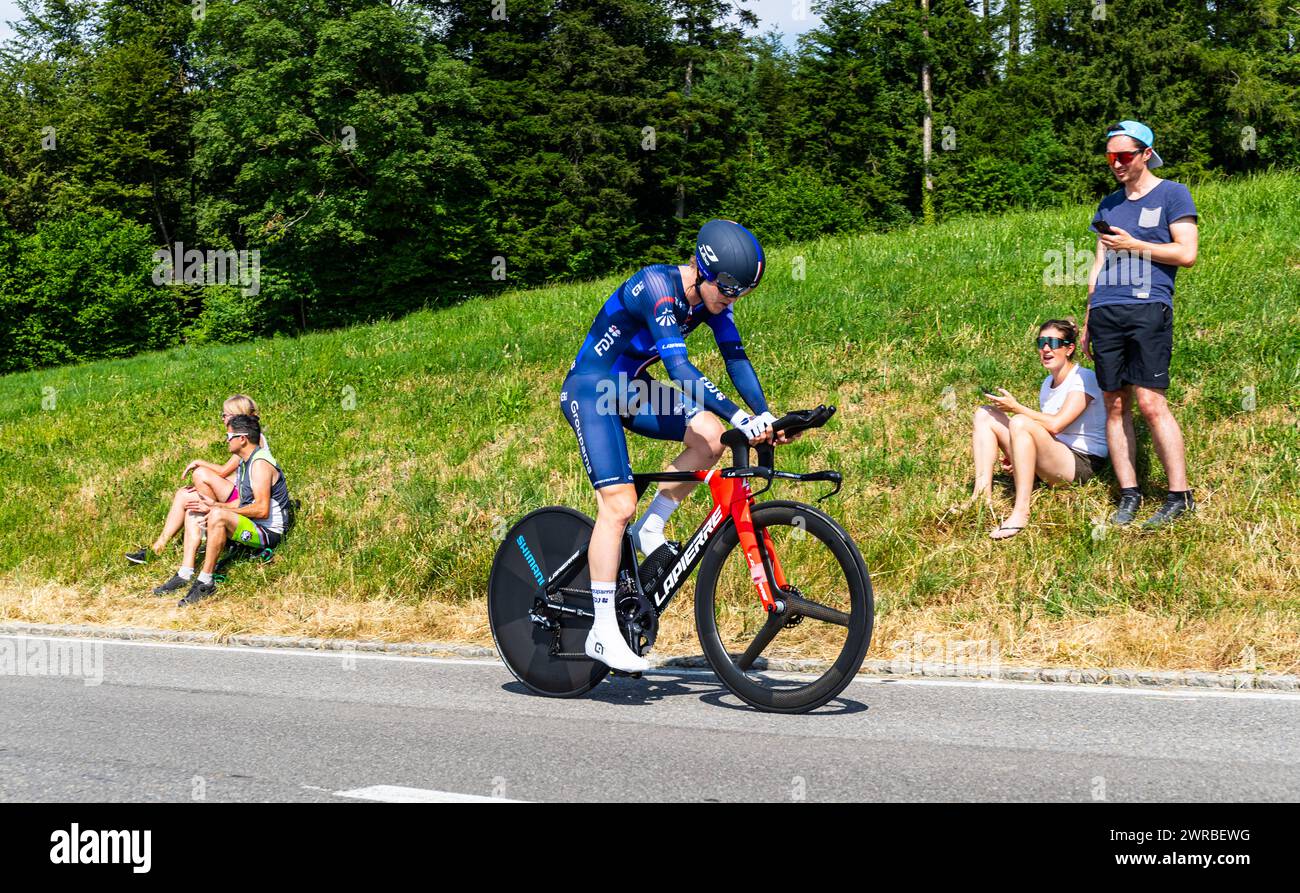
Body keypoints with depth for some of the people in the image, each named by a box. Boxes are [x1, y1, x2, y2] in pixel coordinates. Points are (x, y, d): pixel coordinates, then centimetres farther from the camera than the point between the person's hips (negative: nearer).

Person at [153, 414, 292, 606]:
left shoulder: (260, 463, -17)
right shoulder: (245, 462, 15)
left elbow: (261, 509, -25)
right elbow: (244, 504, 15)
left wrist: (219, 509, -18)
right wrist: (215, 504, 0)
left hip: (268, 532, -11)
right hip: (249, 527, 11)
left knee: (218, 516, -34)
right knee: (193, 512, 10)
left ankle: (206, 582, -27)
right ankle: (186, 574, -4)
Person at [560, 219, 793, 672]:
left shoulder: (711, 295, -4)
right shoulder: (657, 286, -28)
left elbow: (736, 358, -7)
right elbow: (679, 367, -37)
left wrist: (764, 416, -21)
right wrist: (739, 416, -44)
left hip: (631, 389, 8)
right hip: (589, 391, -8)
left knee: (710, 435, -14)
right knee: (619, 504, -18)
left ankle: (650, 530, 3)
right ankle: (602, 631, -11)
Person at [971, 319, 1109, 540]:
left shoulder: (1083, 379, -9)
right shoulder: (1048, 383, 16)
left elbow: (1055, 425, -22)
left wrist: (1016, 407, -12)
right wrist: (1016, 456, 1)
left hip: (1081, 463, -9)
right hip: (1053, 459, 9)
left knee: (1020, 422, -33)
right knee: (985, 414, 1)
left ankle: (1021, 512, -34)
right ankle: (982, 494, -14)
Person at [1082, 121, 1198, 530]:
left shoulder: (1172, 195, 4)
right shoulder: (1109, 204, 20)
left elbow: (1187, 253, -4)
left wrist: (1132, 245, -6)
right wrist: (1087, 320, 17)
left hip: (1148, 308, -6)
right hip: (1105, 312, 6)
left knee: (1151, 403, -13)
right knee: (1115, 405, 3)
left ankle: (1180, 496, -7)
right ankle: (1128, 495, 8)